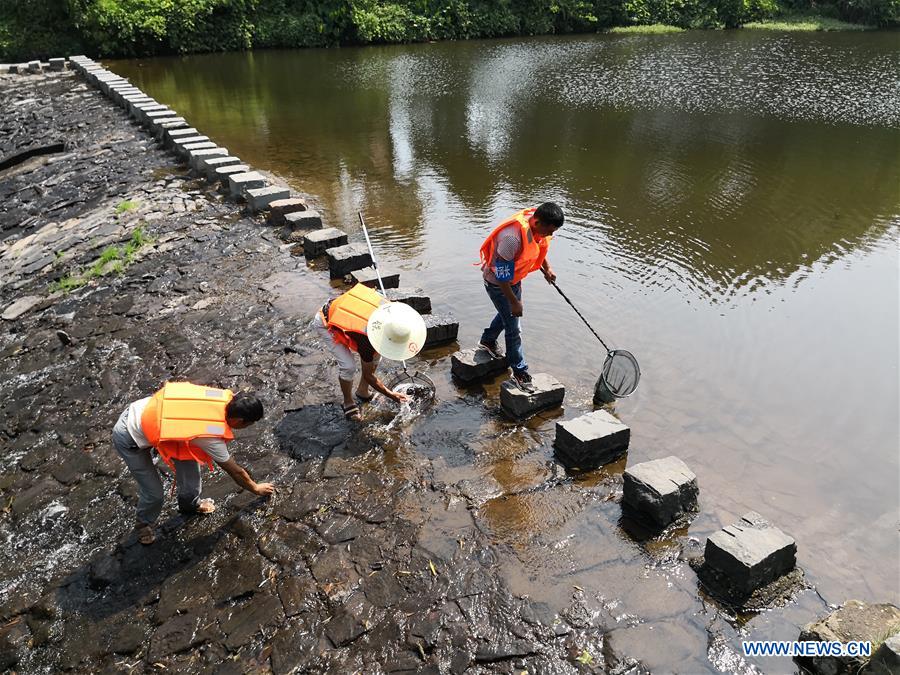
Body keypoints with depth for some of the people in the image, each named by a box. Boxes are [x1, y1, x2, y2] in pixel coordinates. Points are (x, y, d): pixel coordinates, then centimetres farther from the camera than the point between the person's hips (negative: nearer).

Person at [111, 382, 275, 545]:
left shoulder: (225, 397, -16)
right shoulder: (212, 438, -28)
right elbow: (235, 472, -11)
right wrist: (256, 488, 5)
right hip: (129, 438, -7)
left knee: (189, 460, 12)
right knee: (154, 492, 0)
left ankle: (190, 504, 36)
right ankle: (144, 525, 33)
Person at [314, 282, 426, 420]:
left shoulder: (389, 307, -26)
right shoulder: (366, 341, -38)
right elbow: (368, 375, -19)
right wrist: (391, 395, -11)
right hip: (325, 323, -7)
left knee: (375, 354, 3)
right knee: (348, 366, -18)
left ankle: (363, 392, 24)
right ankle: (348, 403, 11)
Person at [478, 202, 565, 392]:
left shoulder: (537, 225, -15)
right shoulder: (512, 237, -40)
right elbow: (502, 275, -31)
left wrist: (547, 268, 1)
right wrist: (514, 302, -23)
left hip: (514, 278, 8)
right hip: (497, 283, -8)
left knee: (507, 313, 29)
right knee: (513, 328, 0)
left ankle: (487, 341, 54)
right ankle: (519, 372, 15)